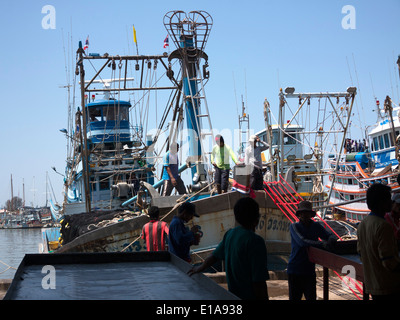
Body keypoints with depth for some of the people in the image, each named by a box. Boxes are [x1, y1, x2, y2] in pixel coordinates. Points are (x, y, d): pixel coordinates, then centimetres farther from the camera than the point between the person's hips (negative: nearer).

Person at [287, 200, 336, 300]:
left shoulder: (316, 226, 8)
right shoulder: (294, 227, -5)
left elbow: (331, 237, 11)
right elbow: (302, 242, -20)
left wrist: (329, 241, -15)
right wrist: (321, 244, -28)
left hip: (309, 270, 3)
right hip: (295, 269, -3)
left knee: (311, 297, 0)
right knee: (294, 297, 3)